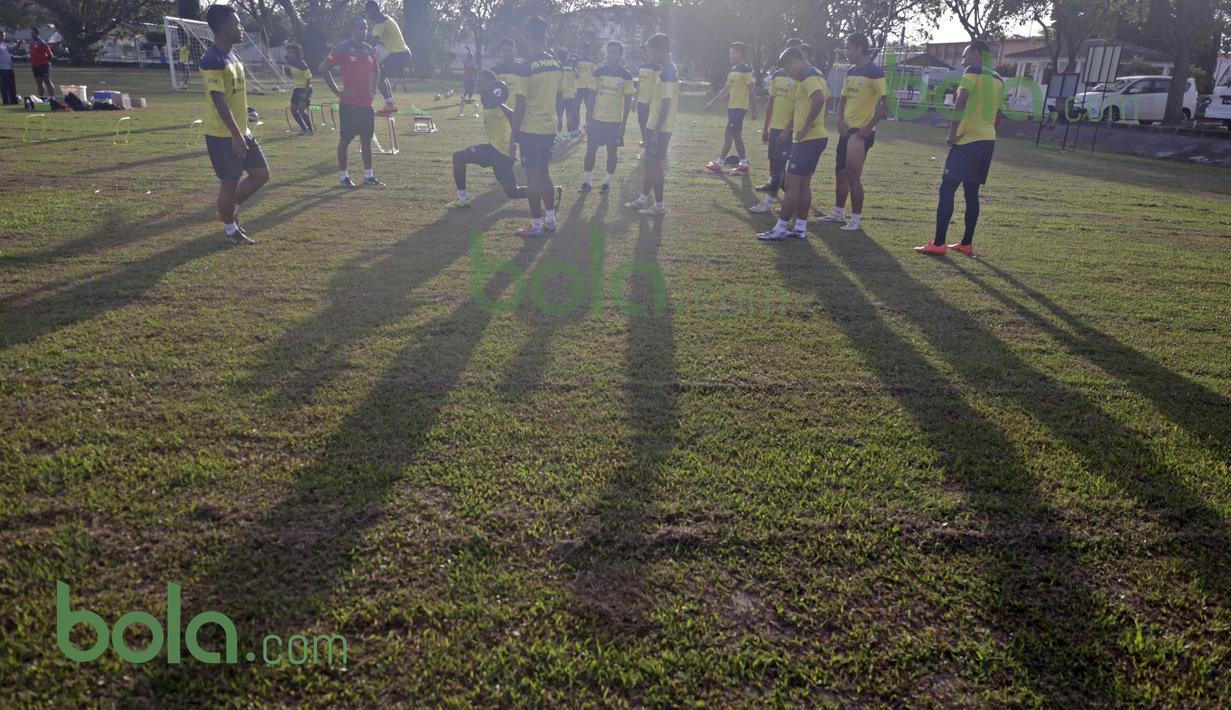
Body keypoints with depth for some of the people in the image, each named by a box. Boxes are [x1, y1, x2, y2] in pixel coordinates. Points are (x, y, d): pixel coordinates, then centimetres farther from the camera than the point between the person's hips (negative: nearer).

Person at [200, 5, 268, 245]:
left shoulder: (232, 56, 13)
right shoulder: (212, 60, -18)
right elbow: (219, 100, -23)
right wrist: (235, 135, -26)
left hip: (242, 131, 9)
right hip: (223, 135, -9)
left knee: (261, 173, 12)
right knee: (230, 182, 0)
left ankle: (228, 209, 28)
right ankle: (230, 227, 18)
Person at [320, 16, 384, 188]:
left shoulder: (369, 49, 11)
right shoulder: (342, 48, -8)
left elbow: (376, 70, 26)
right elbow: (323, 68, -9)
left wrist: (373, 89, 10)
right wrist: (338, 91, -11)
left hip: (366, 103, 6)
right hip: (349, 103, -6)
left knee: (367, 139, 9)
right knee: (345, 139, 0)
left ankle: (368, 176, 16)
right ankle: (343, 176, 8)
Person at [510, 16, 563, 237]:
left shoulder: (526, 67, -15)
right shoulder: (557, 65, 5)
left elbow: (521, 105, -14)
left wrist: (513, 133, -7)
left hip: (530, 129, -6)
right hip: (550, 128, 6)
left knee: (532, 175, 1)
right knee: (544, 172, 18)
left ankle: (536, 225, 6)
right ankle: (550, 219, 24)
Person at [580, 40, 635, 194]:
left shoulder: (625, 76, -3)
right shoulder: (598, 72, 3)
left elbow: (628, 101, -1)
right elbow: (593, 97, 6)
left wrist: (624, 123, -7)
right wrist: (589, 119, 1)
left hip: (615, 121, -2)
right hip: (597, 119, 2)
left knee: (612, 152, 5)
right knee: (591, 150, 1)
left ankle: (607, 182, 17)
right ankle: (587, 182, 11)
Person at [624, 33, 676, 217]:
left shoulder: (667, 73, -18)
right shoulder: (668, 70, 13)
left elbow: (666, 104, -22)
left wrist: (656, 131, -22)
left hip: (660, 128, -10)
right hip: (654, 126, 10)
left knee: (655, 166, -3)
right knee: (649, 163, 17)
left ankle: (659, 207, 5)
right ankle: (643, 199, 28)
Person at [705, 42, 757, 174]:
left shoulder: (746, 70, -12)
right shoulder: (732, 70, 15)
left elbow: (752, 91, -13)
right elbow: (726, 90, 22)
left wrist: (754, 110, -15)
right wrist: (712, 102, 20)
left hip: (740, 108, -9)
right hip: (732, 107, 9)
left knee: (728, 134, -9)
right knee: (736, 136, 9)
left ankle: (720, 163, -6)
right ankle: (744, 164, 14)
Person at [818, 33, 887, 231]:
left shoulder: (875, 73, -12)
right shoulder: (850, 72, 12)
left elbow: (884, 104, -15)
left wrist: (869, 127, -20)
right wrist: (840, 120, 0)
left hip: (862, 132, -8)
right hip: (846, 130, 8)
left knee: (853, 174, -8)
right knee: (840, 172, 14)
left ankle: (857, 219, 1)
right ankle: (839, 212, 28)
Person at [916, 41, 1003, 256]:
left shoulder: (973, 71, -6)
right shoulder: (998, 80, 17)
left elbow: (961, 100, -21)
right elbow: (997, 117, 21)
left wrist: (953, 131, -17)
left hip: (967, 141, -8)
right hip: (988, 141, 8)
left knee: (947, 190, -6)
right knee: (971, 193, 13)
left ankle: (938, 244, -9)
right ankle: (967, 243, 15)